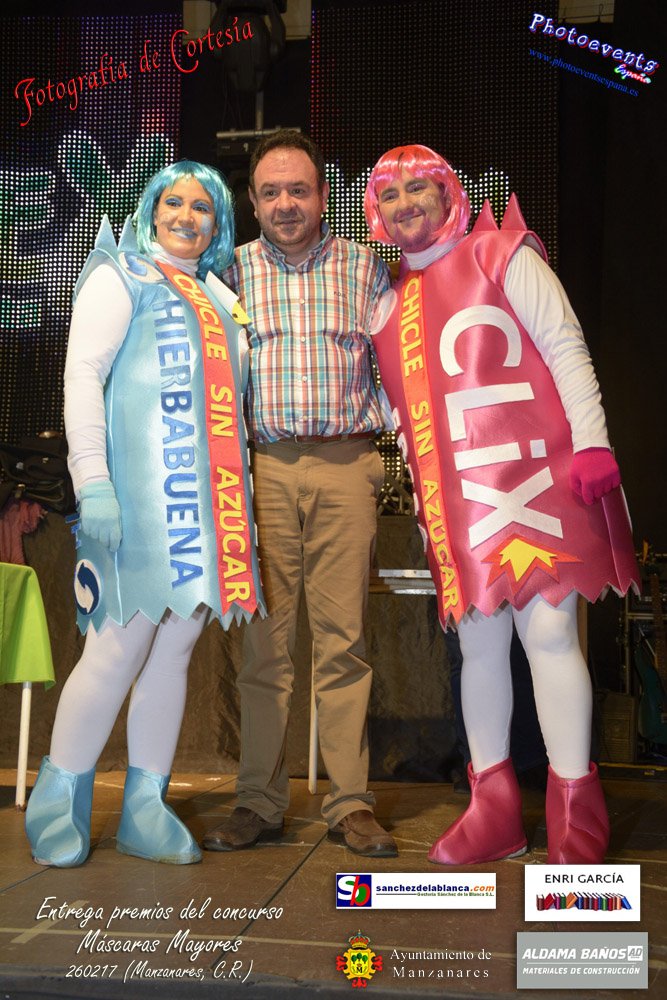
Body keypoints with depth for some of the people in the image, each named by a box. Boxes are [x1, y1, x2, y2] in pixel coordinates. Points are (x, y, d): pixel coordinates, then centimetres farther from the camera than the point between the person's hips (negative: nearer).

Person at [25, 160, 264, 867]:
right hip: (139, 489, -6)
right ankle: (58, 808, 5)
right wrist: (92, 483, -17)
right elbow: (83, 375, -6)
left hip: (208, 493, 6)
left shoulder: (221, 300, 24)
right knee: (122, 643, -10)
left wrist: (241, 494, 17)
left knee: (178, 643, 4)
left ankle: (145, 809, 12)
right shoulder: (121, 277, 5)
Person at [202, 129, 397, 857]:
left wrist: (377, 427, 0)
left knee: (343, 639, 0)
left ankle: (350, 804, 8)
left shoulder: (364, 266, 11)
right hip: (263, 468, 1)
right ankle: (258, 803, 10)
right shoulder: (232, 269, 11)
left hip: (346, 468, 0)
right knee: (264, 640, 1)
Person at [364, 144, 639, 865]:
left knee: (548, 632, -9)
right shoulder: (386, 299, 17)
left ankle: (575, 818, 0)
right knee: (479, 643, 7)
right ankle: (494, 809, 17)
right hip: (454, 499, 5)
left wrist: (591, 443, -12)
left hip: (532, 478, -5)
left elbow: (566, 350, -2)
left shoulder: (503, 257, 3)